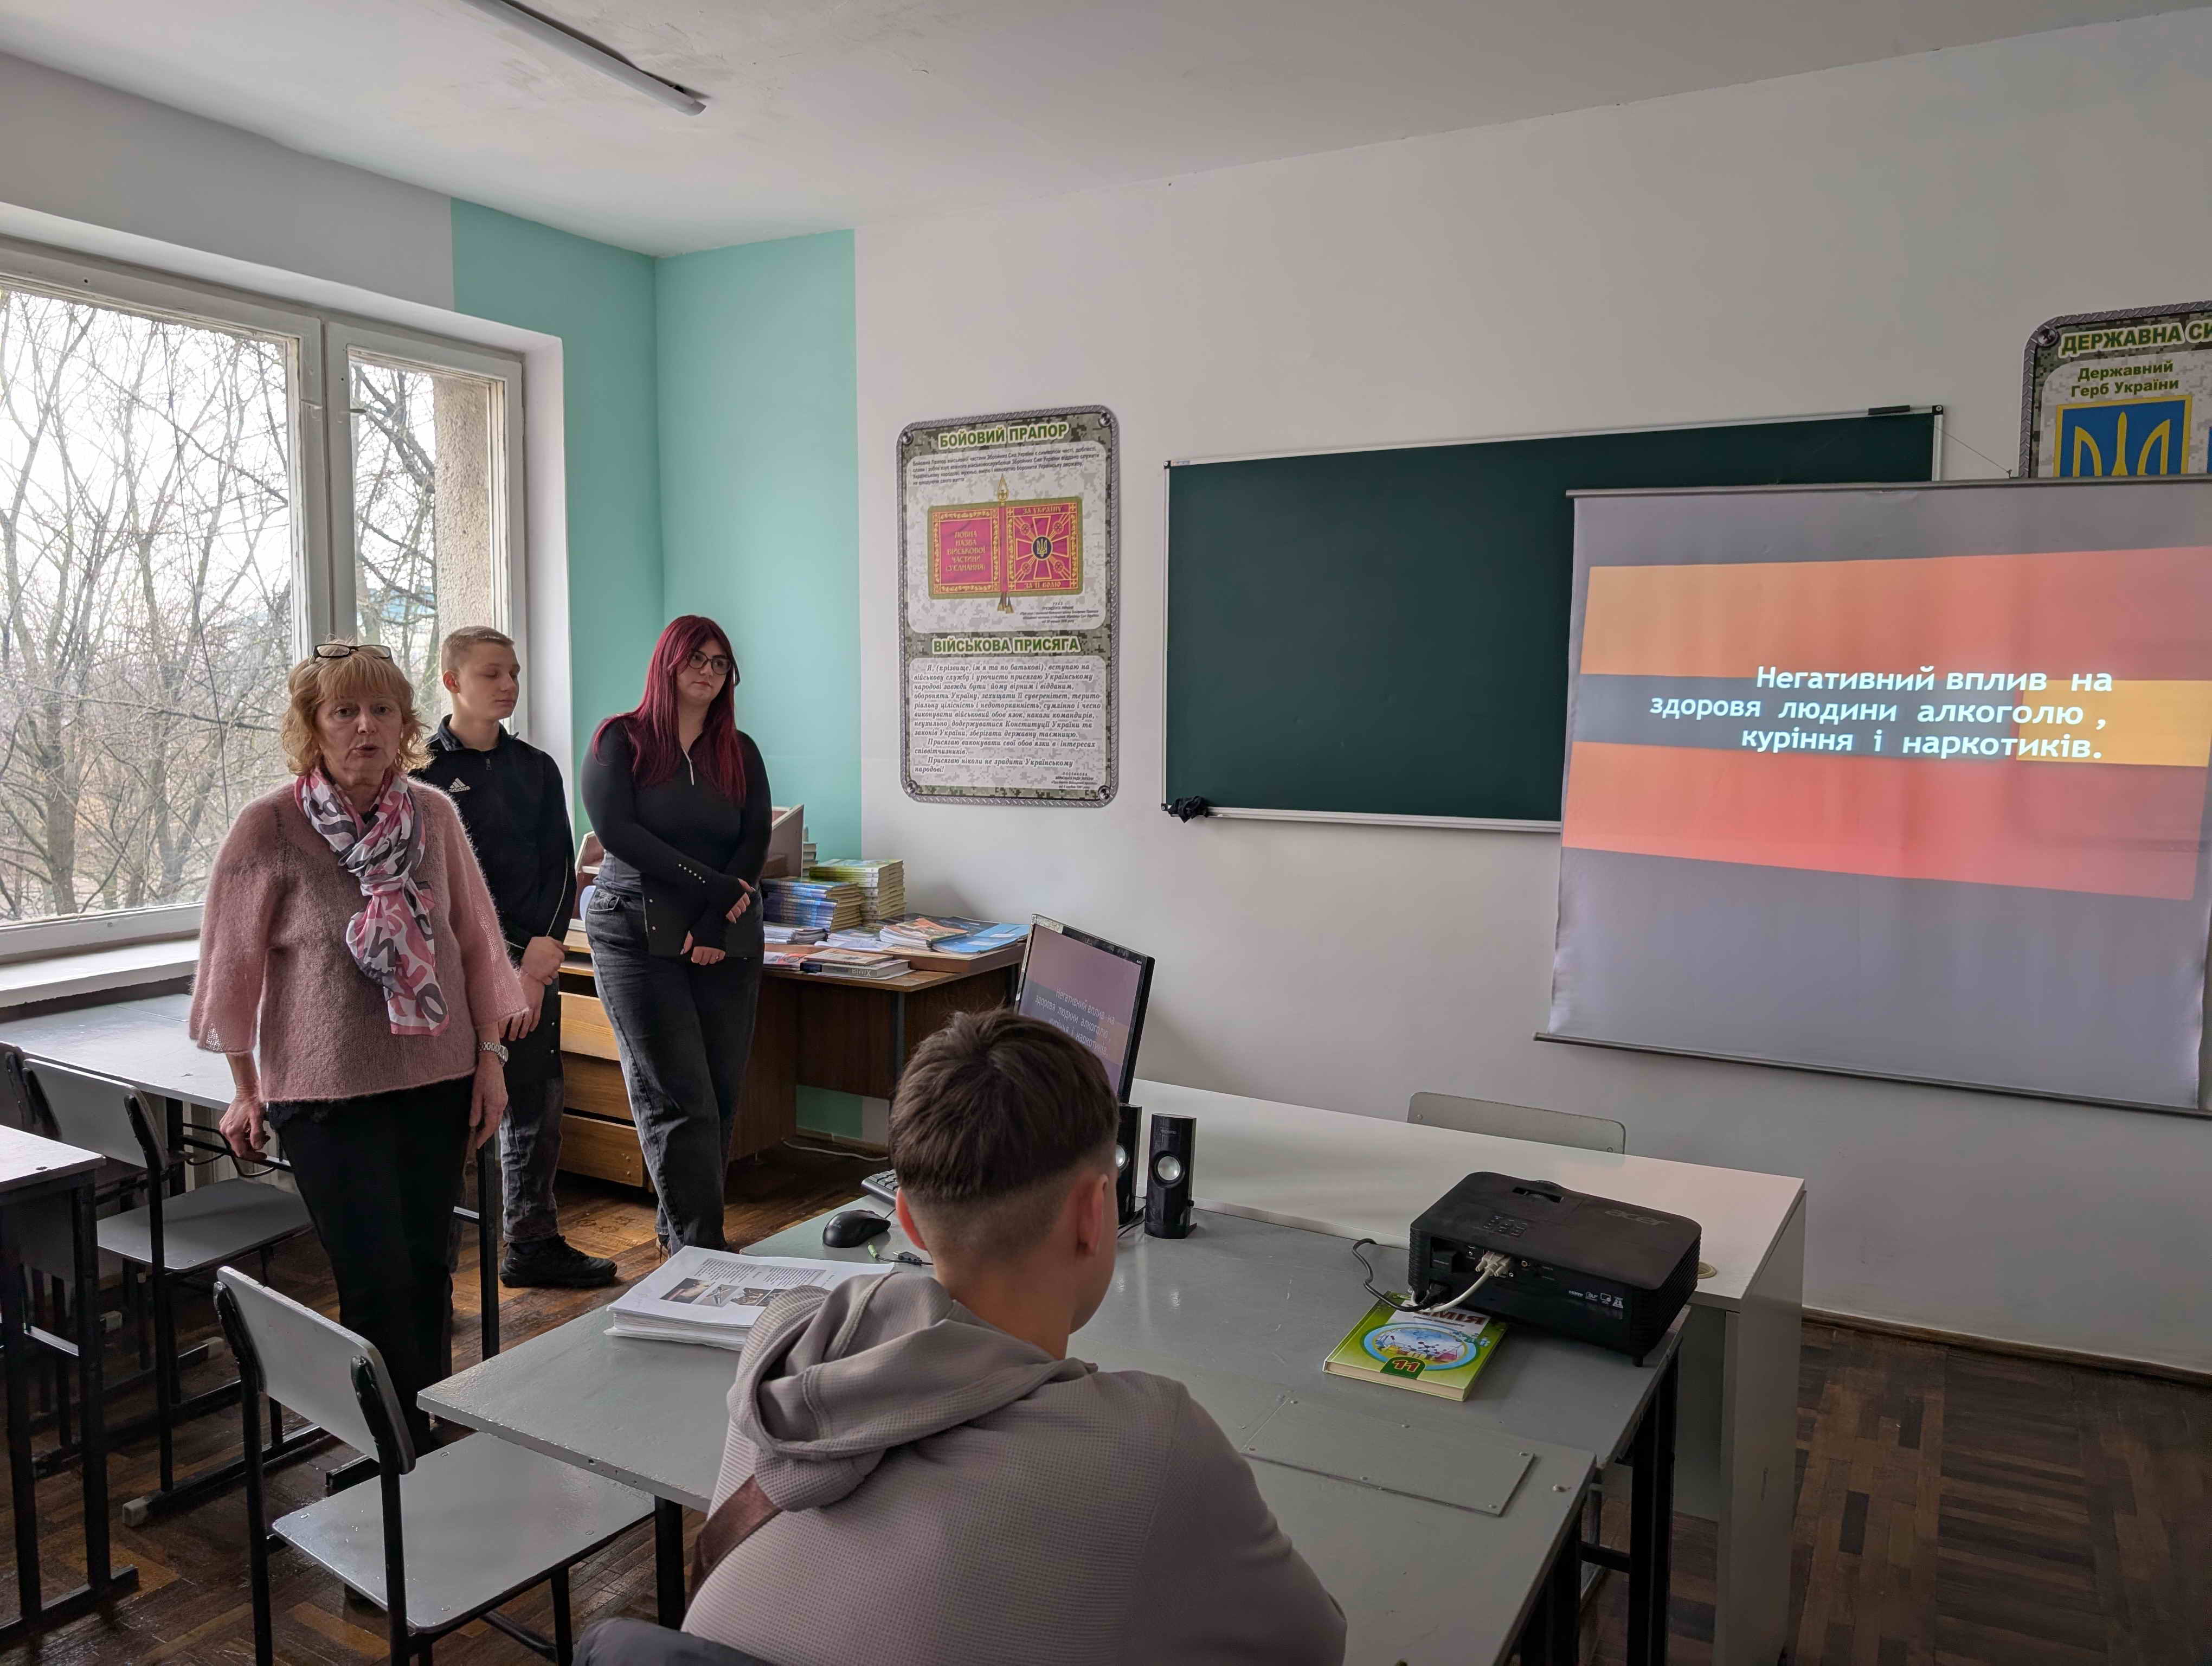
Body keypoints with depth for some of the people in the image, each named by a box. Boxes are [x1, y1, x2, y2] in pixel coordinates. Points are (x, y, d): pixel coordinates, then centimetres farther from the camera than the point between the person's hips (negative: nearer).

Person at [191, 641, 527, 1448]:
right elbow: (231, 964, -1)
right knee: (379, 1287, -3)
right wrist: (247, 1090, 4)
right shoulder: (267, 828, -10)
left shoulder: (433, 815, 0)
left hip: (437, 1080, 4)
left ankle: (426, 1437, 29)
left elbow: (477, 942, 7)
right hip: (327, 1093, -3)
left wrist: (491, 1058, 5)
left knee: (427, 1270, 11)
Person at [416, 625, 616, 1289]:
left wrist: (538, 960, -7)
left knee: (538, 1103, 10)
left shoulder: (536, 768, 11)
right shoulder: (425, 772, -3)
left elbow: (558, 868, 6)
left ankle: (534, 1245, 24)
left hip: (531, 960, 5)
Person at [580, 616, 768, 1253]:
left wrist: (714, 927, -9)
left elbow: (756, 843, 4)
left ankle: (679, 1226, 18)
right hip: (639, 935, -4)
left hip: (727, 940, 4)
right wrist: (717, 886, -13)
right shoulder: (619, 741, 2)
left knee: (722, 1092, 3)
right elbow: (616, 831, -10)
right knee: (680, 1098, -8)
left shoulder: (740, 751, 12)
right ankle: (700, 1246, -6)